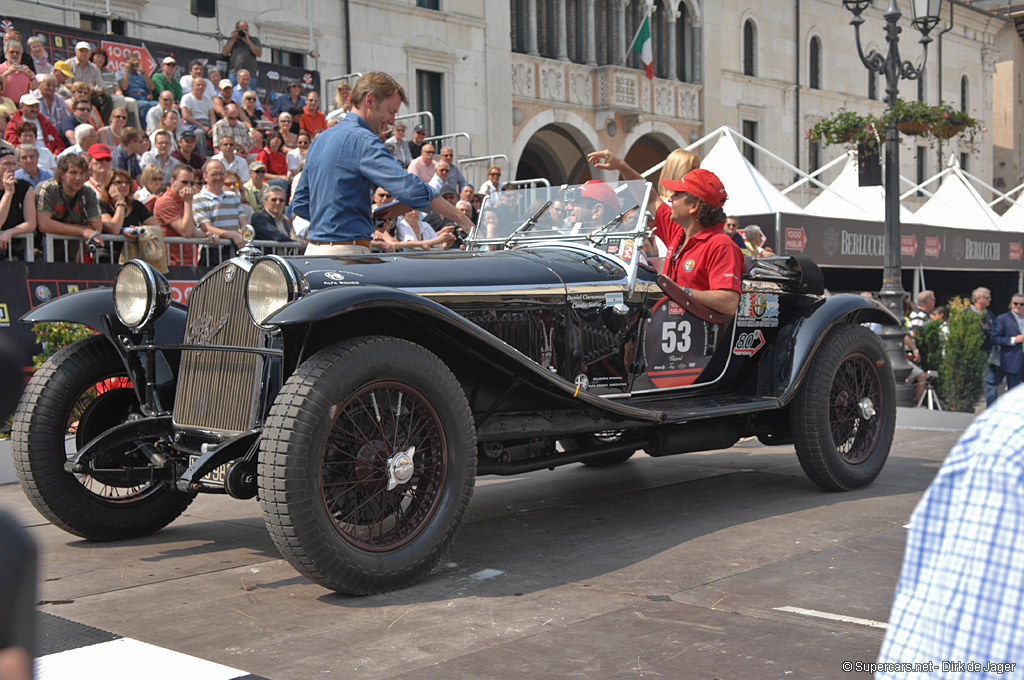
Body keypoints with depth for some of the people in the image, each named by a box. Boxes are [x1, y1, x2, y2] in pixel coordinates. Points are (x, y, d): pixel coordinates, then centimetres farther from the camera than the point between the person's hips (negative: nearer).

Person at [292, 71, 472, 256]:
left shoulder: (321, 138, 17)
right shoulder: (361, 139, -11)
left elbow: (299, 203, 21)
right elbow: (409, 188, -22)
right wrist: (462, 219, -20)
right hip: (346, 253, -9)